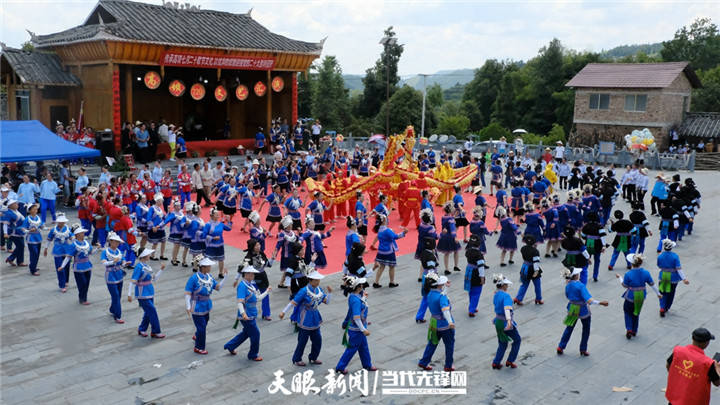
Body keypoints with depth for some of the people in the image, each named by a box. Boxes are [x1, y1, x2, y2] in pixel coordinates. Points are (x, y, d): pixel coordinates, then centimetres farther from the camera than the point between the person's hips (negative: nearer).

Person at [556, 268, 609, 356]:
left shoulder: (568, 285, -8)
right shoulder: (581, 286, -27)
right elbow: (589, 300, -34)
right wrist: (601, 303, -35)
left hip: (572, 309, 5)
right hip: (583, 310, -5)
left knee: (569, 328, 20)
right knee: (586, 329, 18)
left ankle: (560, 347, 22)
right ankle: (583, 350, 27)